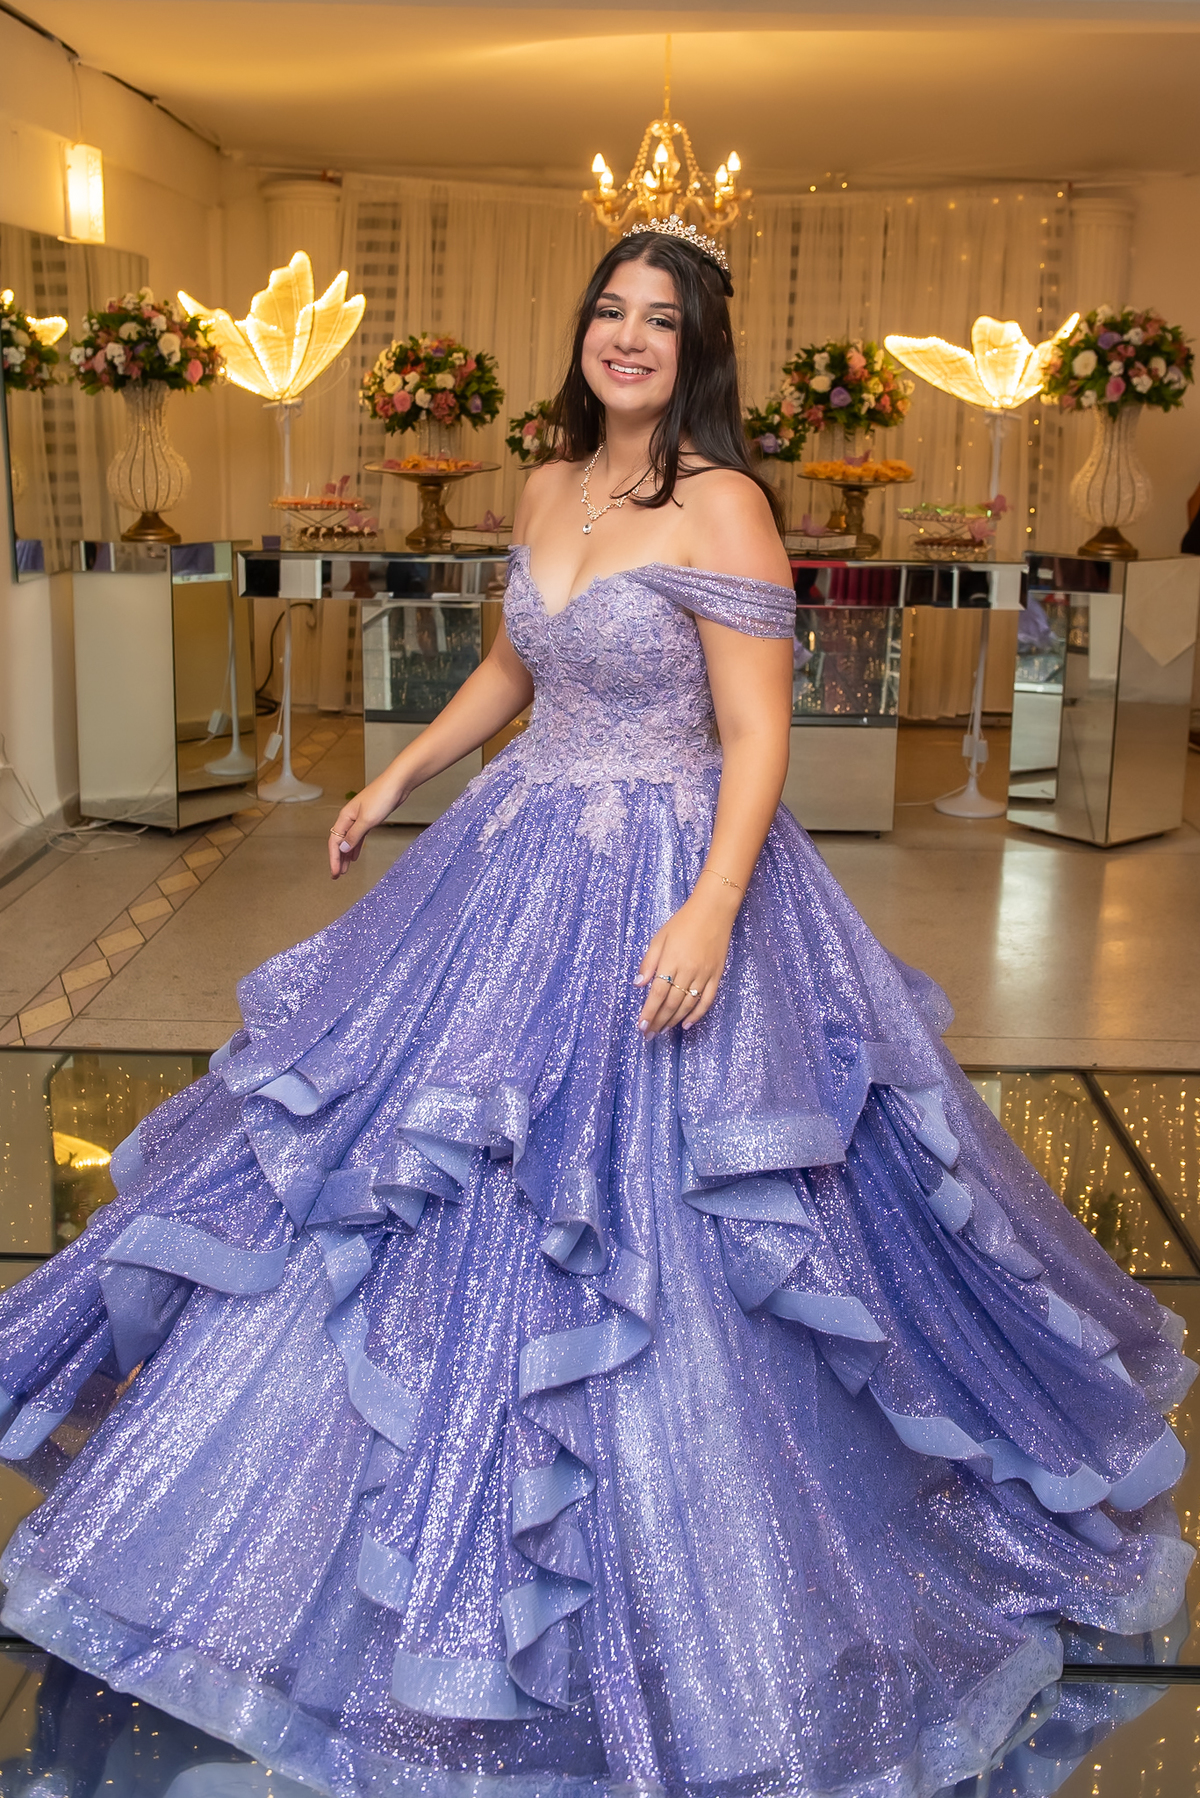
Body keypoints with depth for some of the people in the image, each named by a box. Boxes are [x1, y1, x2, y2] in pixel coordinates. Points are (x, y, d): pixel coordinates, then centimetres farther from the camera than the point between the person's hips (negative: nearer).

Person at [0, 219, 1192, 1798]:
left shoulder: (722, 507, -13)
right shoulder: (550, 488, 9)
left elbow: (757, 737, -17)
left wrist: (711, 913, -28)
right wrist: (396, 780, 23)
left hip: (669, 884, -7)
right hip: (523, 863, 7)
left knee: (648, 1254, 0)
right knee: (441, 1202, 16)